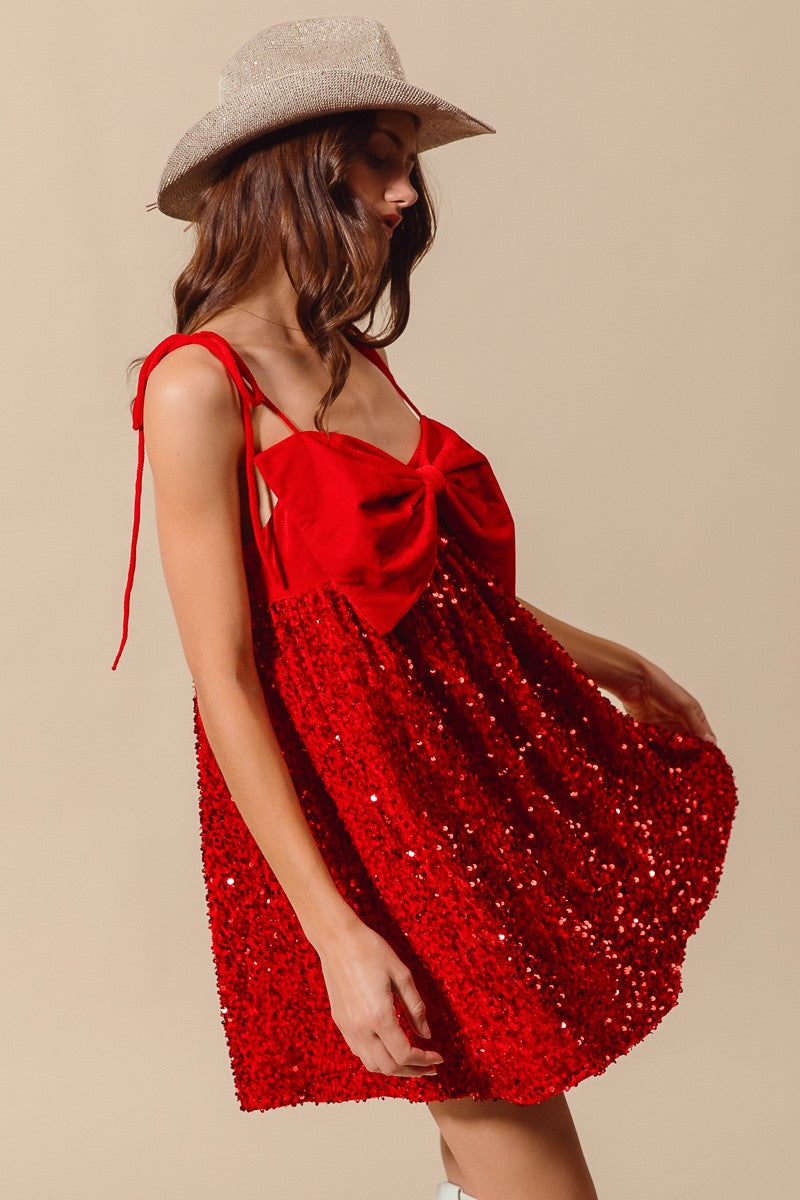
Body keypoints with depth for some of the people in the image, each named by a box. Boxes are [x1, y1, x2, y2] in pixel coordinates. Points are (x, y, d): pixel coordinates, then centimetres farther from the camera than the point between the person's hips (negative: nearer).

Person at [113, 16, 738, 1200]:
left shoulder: (359, 364, 8)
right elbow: (222, 680, -16)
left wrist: (601, 659, 24)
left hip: (475, 767, 7)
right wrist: (335, 932, -19)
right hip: (360, 816, -7)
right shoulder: (199, 384, -14)